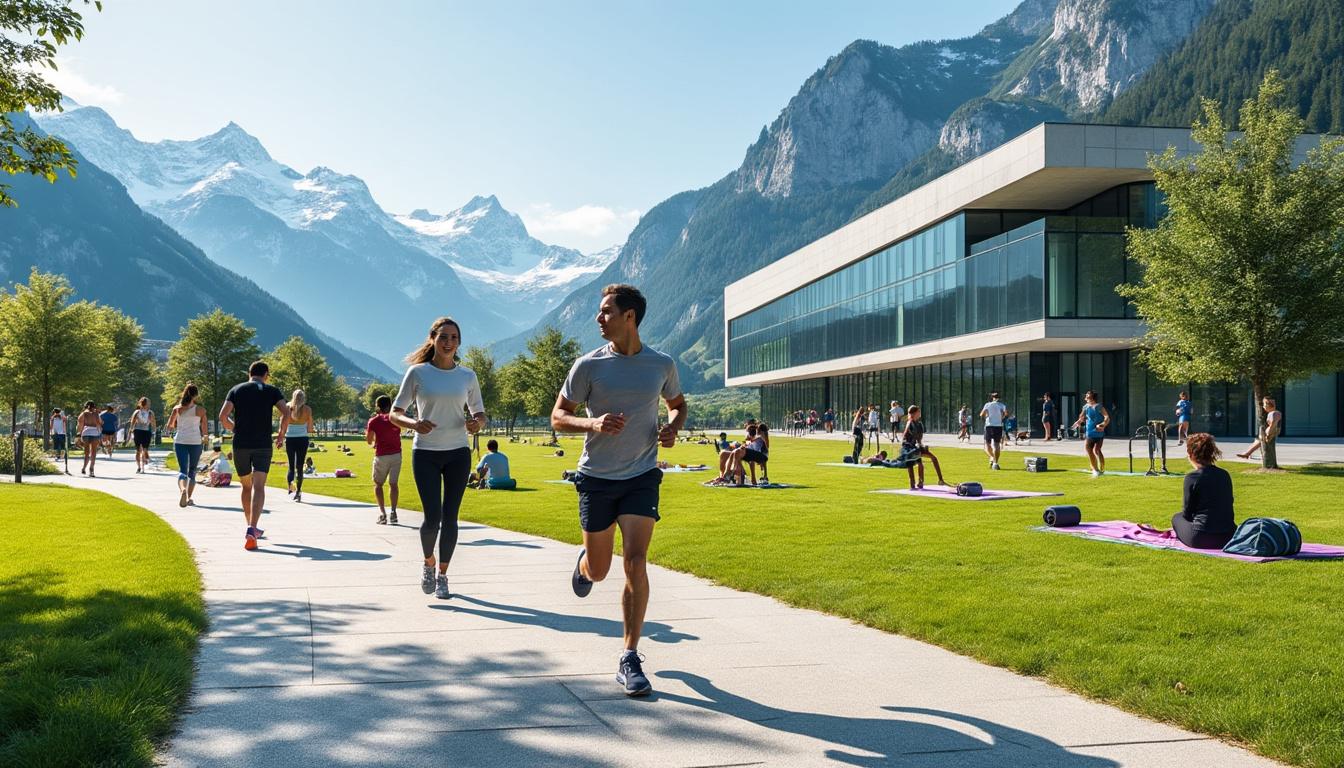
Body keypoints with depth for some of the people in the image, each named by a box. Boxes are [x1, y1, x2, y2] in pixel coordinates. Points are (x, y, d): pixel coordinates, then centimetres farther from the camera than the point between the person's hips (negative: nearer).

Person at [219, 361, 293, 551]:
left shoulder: (236, 390, 10)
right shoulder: (271, 391, 6)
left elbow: (223, 416, -2)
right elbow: (286, 413, -9)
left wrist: (235, 428, 16)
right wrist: (281, 434, 5)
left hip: (240, 444, 2)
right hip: (263, 444, -2)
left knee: (246, 486, 17)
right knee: (258, 487, -8)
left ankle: (252, 528, 28)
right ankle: (251, 529, -26)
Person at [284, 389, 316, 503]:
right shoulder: (307, 409, -2)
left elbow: (283, 428, -2)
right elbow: (310, 429, 0)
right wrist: (314, 429, 21)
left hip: (289, 439, 1)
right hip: (302, 439, -1)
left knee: (290, 466, 8)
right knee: (300, 466, 7)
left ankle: (290, 486, -17)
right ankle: (298, 492, 6)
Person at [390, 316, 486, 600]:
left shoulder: (467, 376, 5)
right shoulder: (417, 373, -2)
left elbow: (480, 414, 13)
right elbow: (394, 414, 0)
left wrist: (476, 423, -12)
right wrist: (414, 424, -22)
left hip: (458, 452, 2)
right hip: (425, 453, -2)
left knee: (450, 518, 2)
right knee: (432, 518, -9)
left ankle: (443, 575, 18)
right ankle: (428, 563, 20)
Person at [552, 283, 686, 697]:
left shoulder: (662, 365, 0)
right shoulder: (588, 365, -5)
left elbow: (678, 403, 19)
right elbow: (558, 417, 0)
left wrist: (673, 427, -4)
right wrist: (593, 423, -20)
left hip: (642, 477, 0)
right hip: (597, 478, 0)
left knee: (635, 563, -12)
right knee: (598, 571, 10)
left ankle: (630, 659, -3)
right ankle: (583, 564, 50)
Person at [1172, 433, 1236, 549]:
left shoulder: (1192, 477, -11)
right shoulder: (1225, 474, 6)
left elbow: (1187, 514, -5)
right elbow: (1228, 506, 16)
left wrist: (1184, 508, 19)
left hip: (1202, 539, -6)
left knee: (1177, 518, 24)